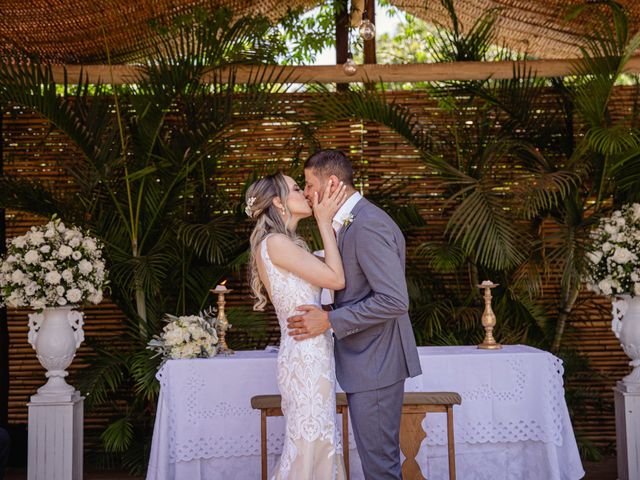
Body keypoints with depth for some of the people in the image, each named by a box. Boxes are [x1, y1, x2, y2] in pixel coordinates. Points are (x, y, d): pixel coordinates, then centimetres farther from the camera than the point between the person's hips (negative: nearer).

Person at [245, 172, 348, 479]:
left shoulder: (285, 244, 16)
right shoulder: (275, 242, -14)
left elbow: (329, 271, 10)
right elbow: (336, 279, -13)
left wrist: (330, 219, 11)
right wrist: (324, 222, -6)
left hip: (310, 356, 10)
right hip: (306, 358, -10)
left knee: (320, 445, 16)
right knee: (309, 447, -1)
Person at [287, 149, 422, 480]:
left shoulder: (368, 225, -19)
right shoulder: (350, 223, 13)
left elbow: (394, 300, -25)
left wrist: (330, 321, -21)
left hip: (375, 364, -10)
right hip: (367, 361, 10)